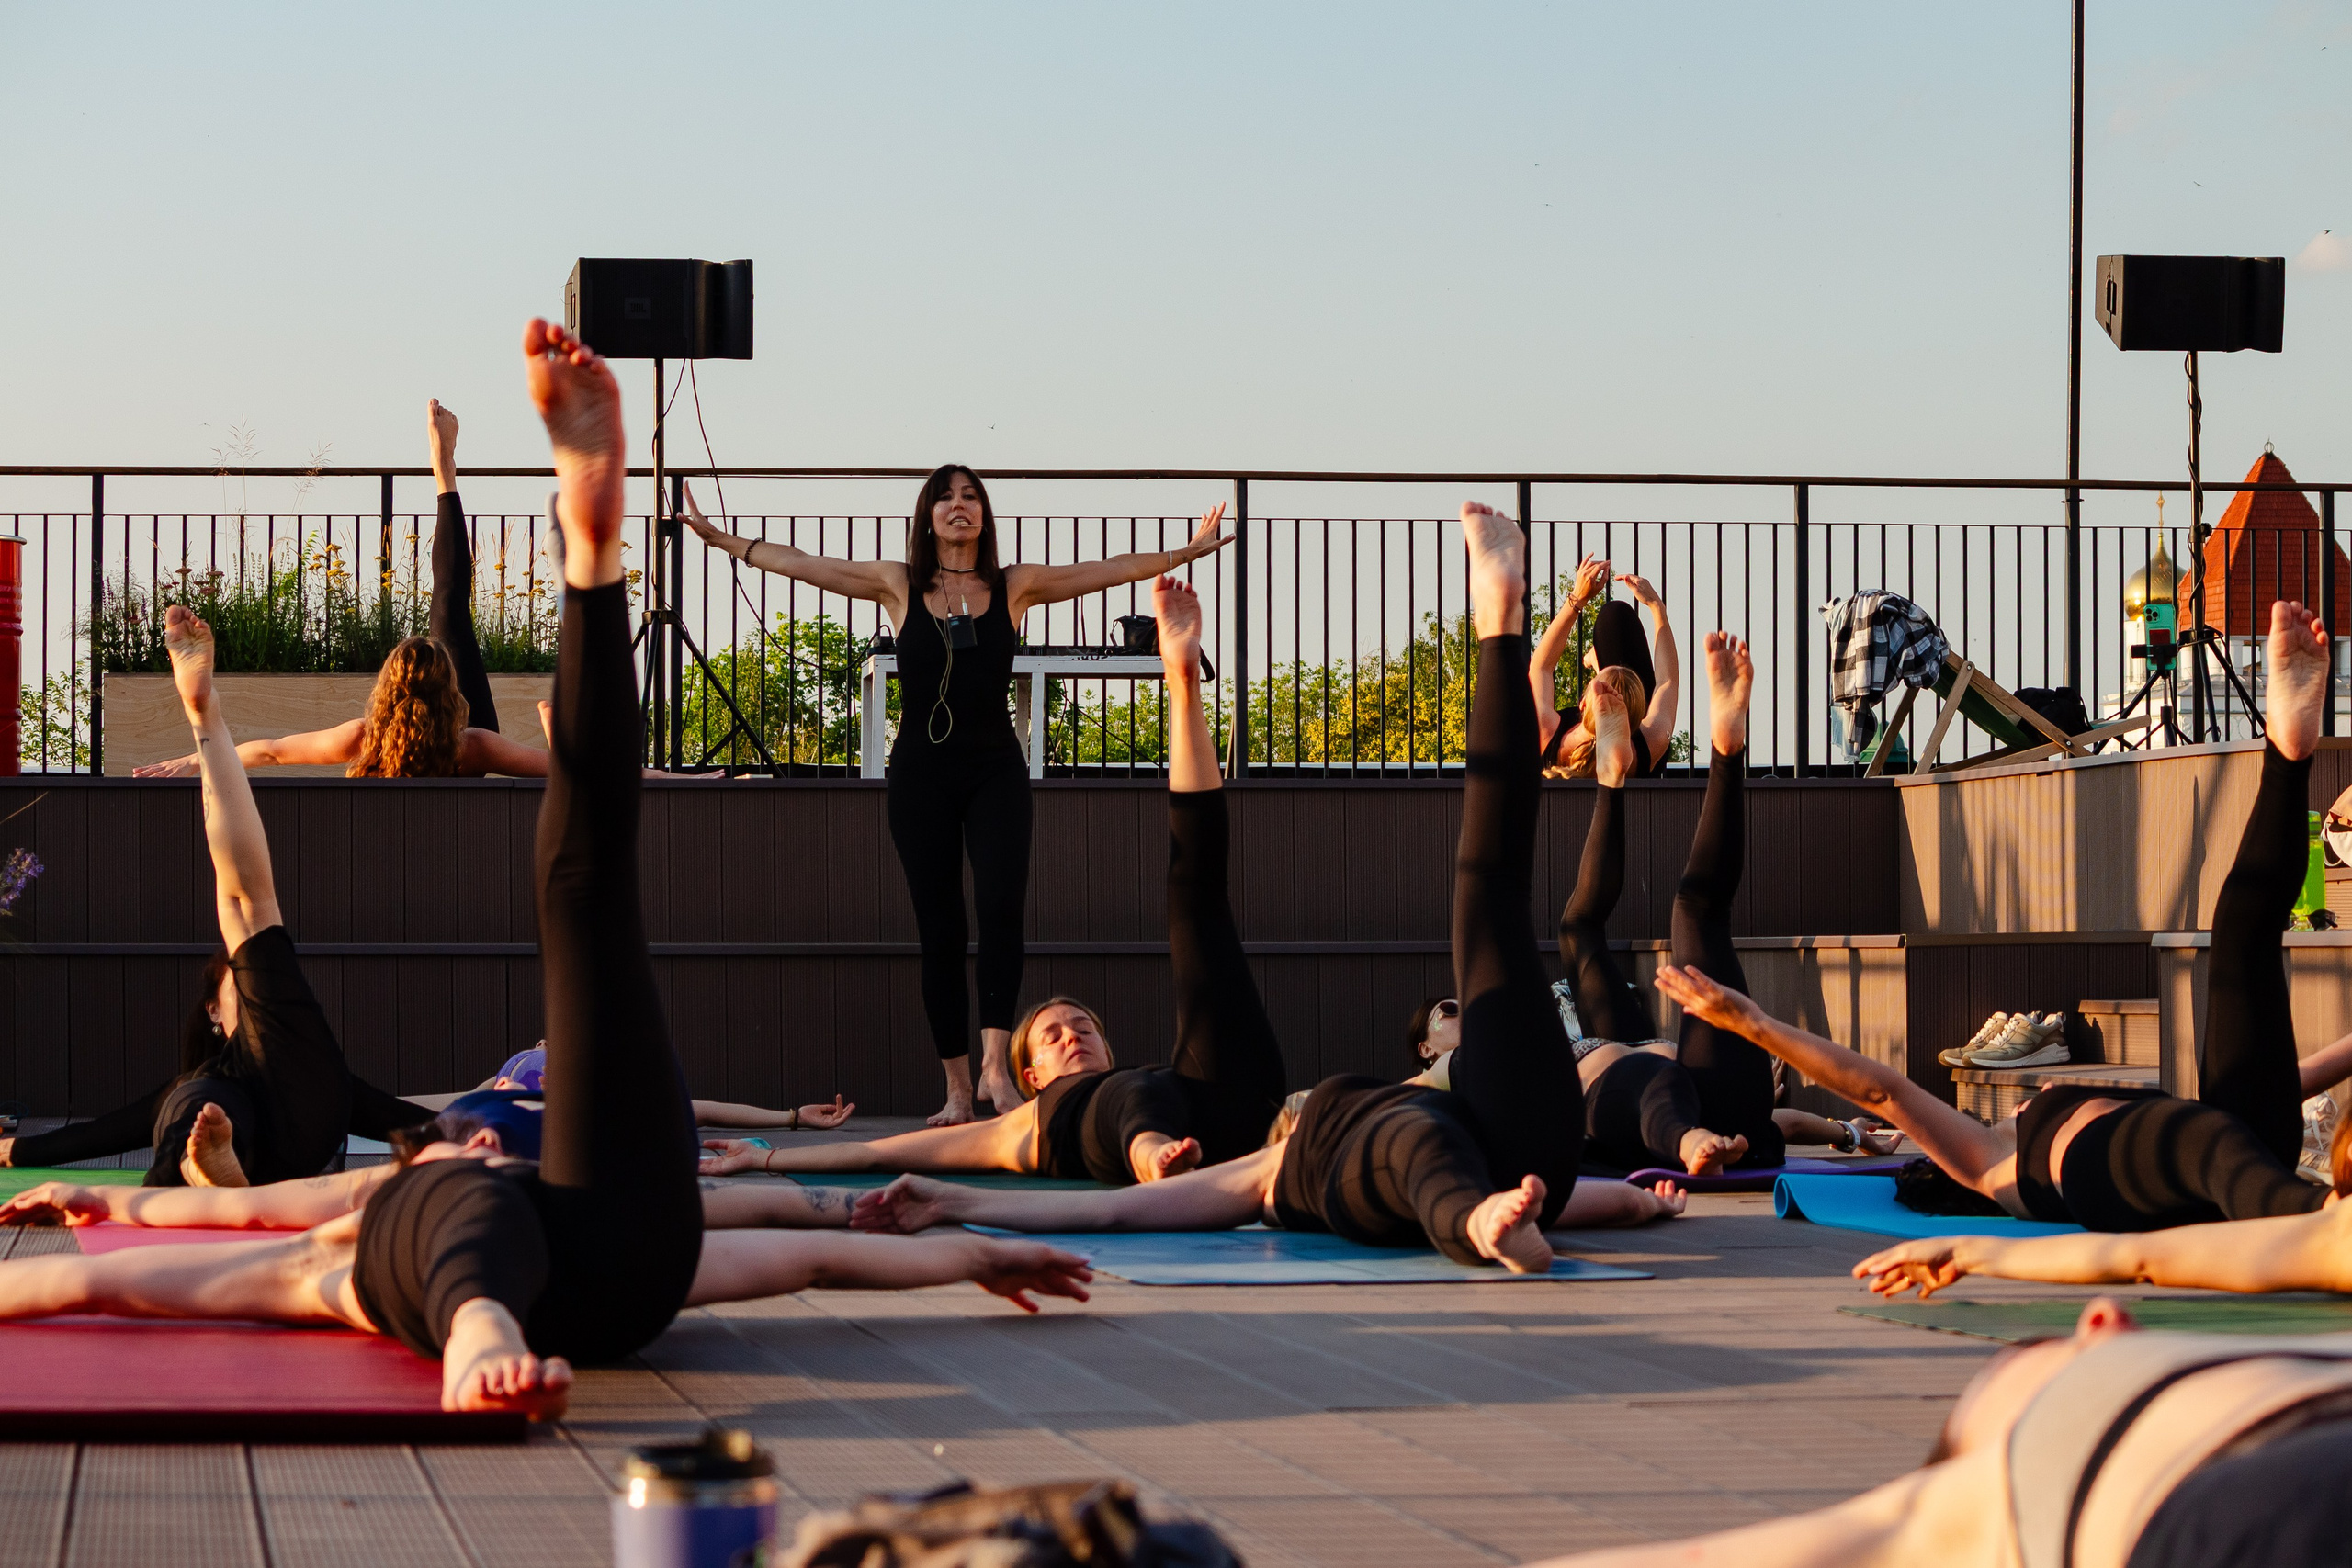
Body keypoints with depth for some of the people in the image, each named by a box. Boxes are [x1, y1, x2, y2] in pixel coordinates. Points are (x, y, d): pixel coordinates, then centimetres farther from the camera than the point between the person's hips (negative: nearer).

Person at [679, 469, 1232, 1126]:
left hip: (995, 770, 0)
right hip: (922, 774, 0)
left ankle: (996, 1064, -23)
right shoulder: (898, 585, 4)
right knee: (939, 930, 0)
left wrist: (1187, 553, 7)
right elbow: (799, 563, 8)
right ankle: (958, 1088, 5)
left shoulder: (1014, 586, 5)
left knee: (1001, 905, -22)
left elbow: (1109, 570, 9)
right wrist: (724, 541, 9)